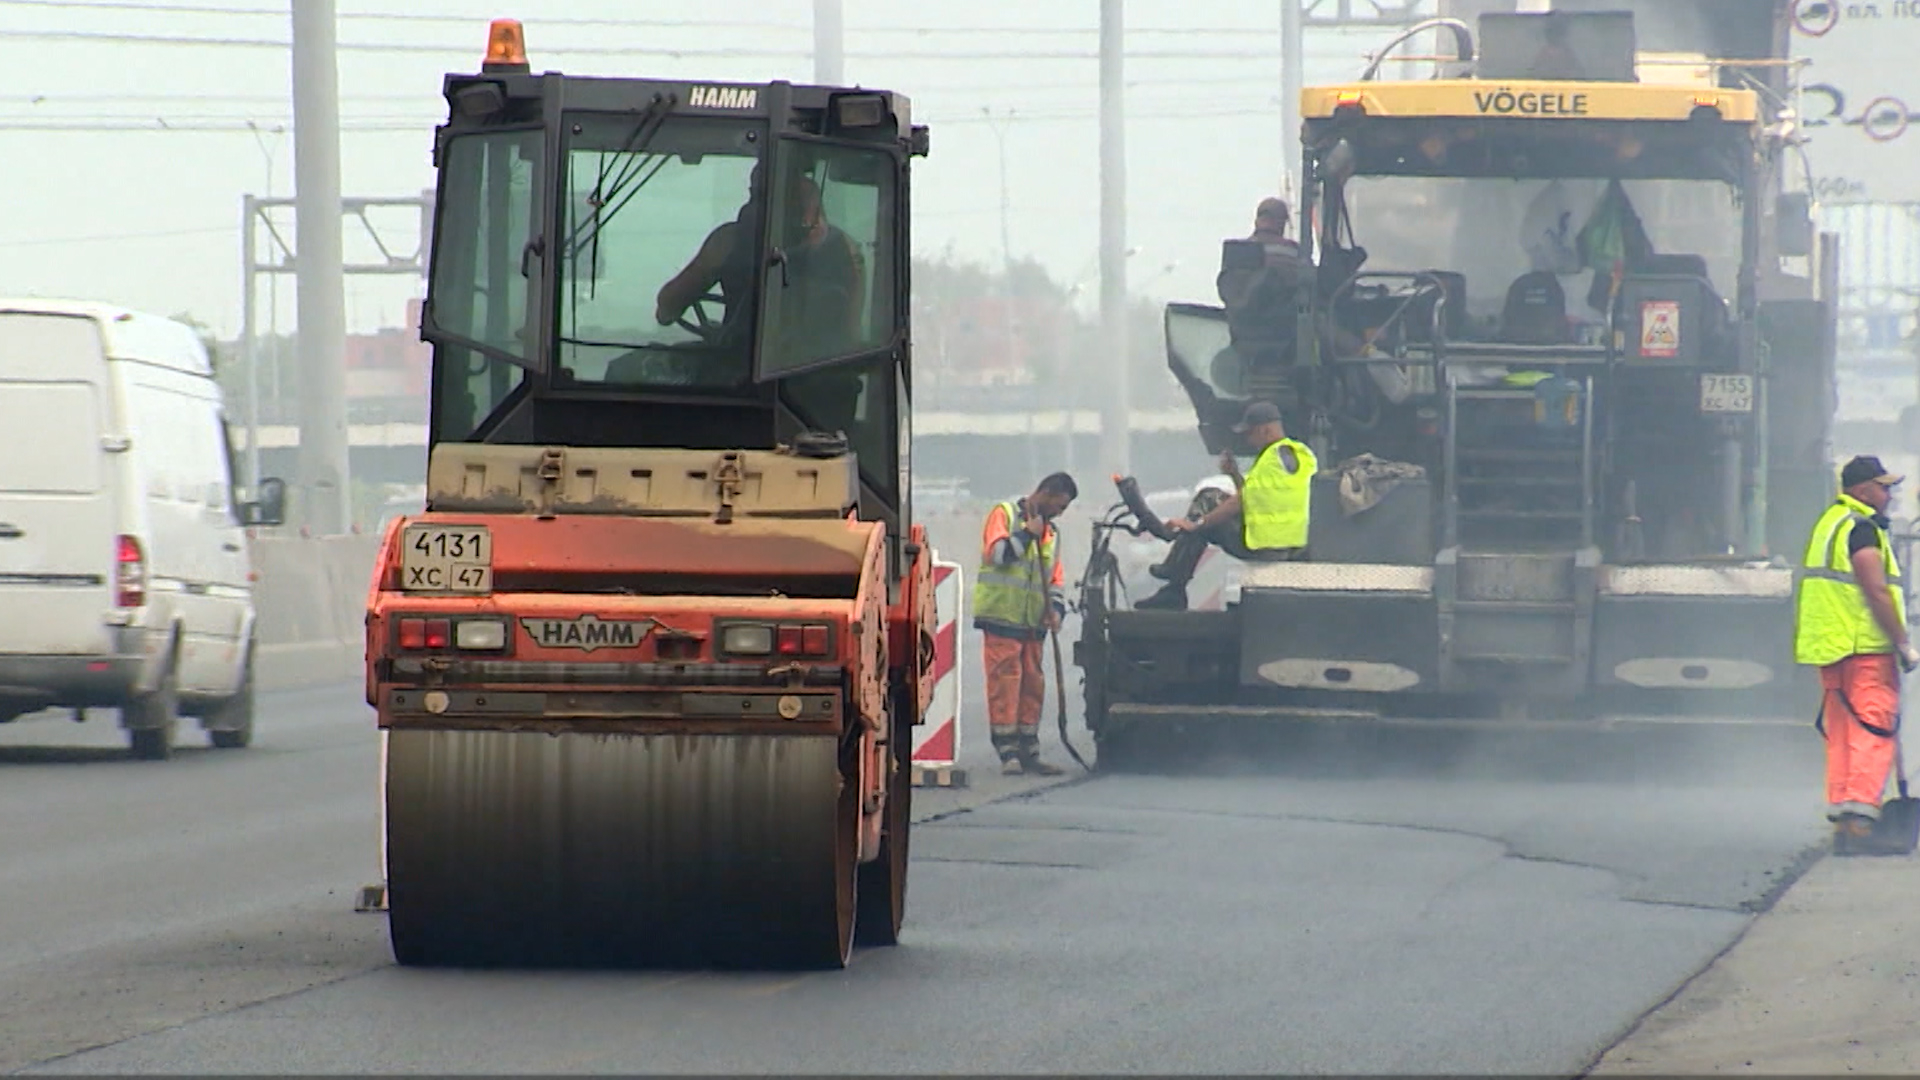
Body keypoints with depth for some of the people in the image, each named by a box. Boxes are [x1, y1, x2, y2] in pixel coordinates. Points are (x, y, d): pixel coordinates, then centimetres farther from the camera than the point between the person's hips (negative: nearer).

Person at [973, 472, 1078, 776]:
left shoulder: (1049, 532, 19)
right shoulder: (1004, 515, -1)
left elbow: (1056, 577, 20)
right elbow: (996, 552, -16)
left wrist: (1056, 607, 3)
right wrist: (1027, 534, -11)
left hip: (1033, 622, 7)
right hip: (1001, 616, -7)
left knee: (1033, 685, 7)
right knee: (1004, 682, -9)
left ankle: (1028, 752, 13)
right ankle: (1008, 752, -10)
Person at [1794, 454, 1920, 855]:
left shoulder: (1828, 523, 19)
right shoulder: (1861, 529, -12)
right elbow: (1876, 591, -18)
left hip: (1830, 650, 9)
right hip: (1866, 648, -9)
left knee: (1841, 737, 11)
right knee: (1872, 734, -9)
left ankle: (1840, 819, 11)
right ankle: (1859, 820, -17)